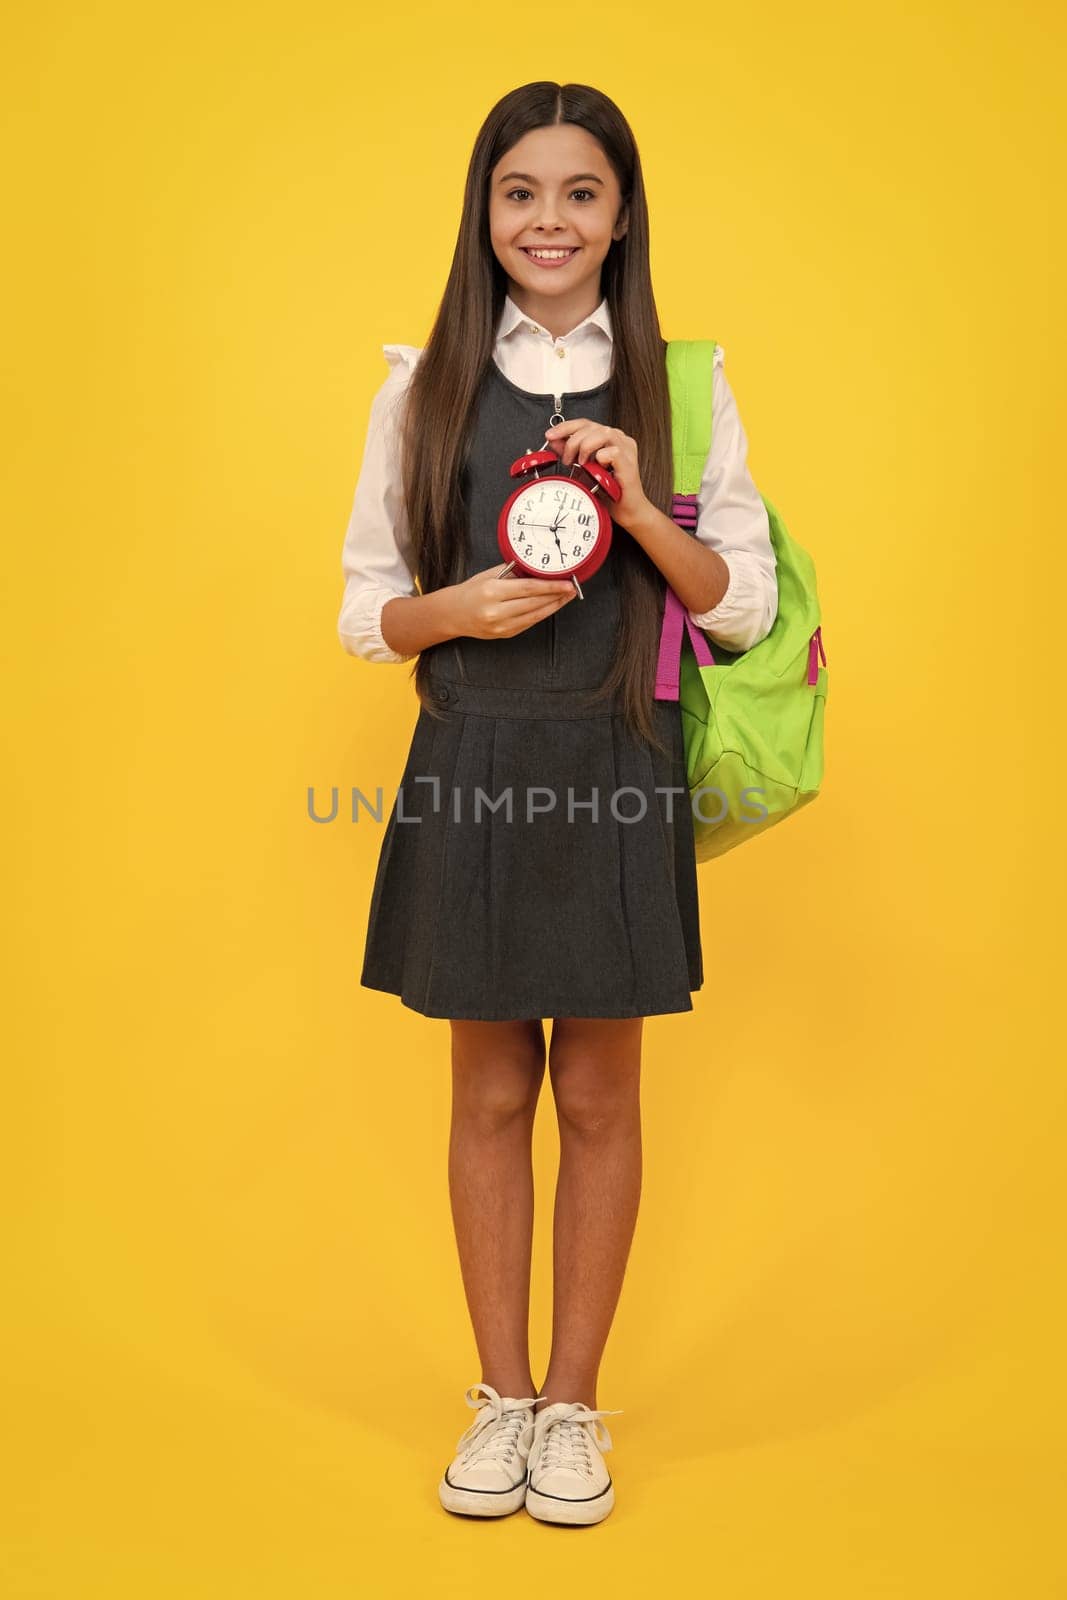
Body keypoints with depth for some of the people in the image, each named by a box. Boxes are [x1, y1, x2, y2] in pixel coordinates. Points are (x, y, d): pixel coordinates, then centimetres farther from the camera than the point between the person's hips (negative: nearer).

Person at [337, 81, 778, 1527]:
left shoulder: (681, 384, 3)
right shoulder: (423, 387, 5)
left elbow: (748, 606, 1)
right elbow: (367, 609, 6)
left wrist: (640, 511, -14)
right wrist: (465, 609, -14)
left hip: (616, 772, 0)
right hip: (469, 769, 1)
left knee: (596, 1096, 8)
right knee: (491, 1093, 10)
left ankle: (575, 1404, 26)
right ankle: (501, 1396, 27)